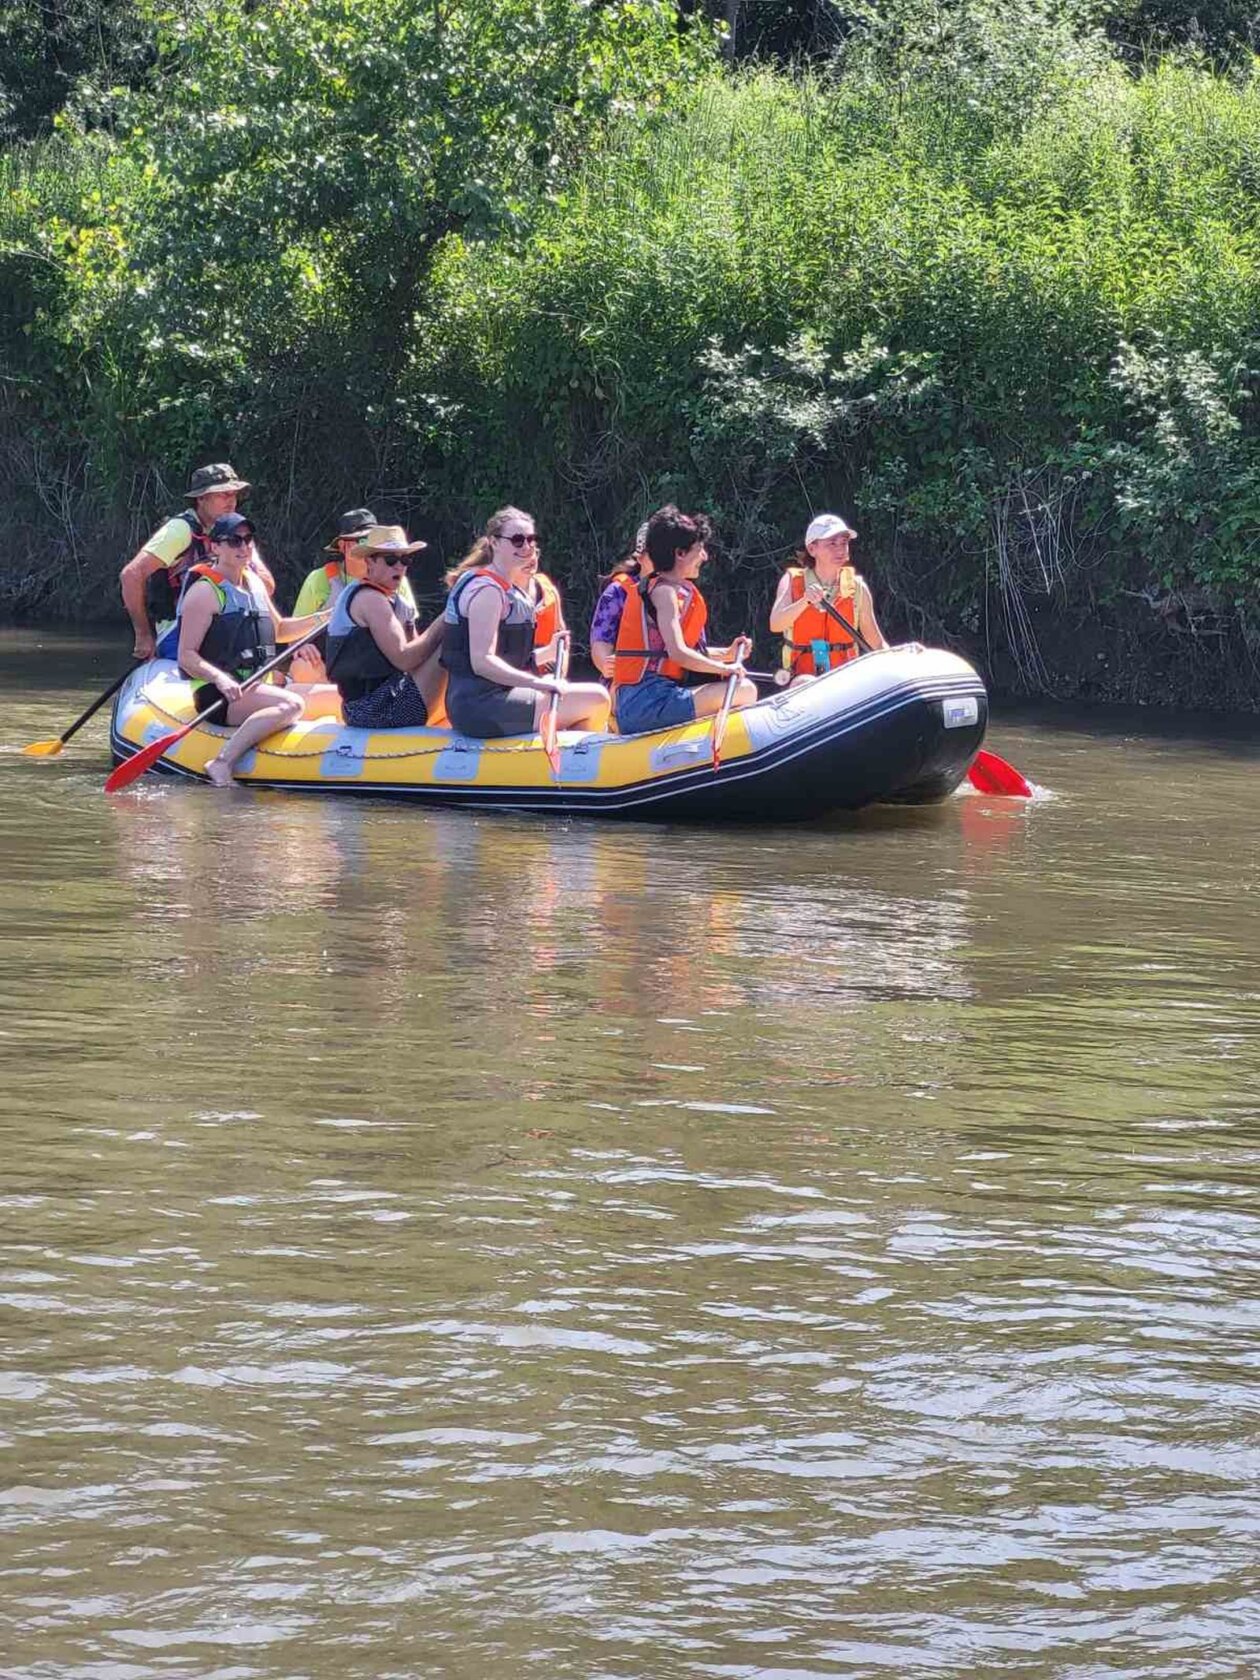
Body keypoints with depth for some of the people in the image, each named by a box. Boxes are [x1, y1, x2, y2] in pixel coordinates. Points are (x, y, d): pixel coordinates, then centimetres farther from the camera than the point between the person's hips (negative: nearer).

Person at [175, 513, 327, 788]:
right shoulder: (205, 592, -9)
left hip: (256, 688, 9)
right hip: (218, 694, -9)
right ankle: (223, 763, -41)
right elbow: (187, 657, -14)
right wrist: (220, 679, -31)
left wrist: (320, 619, 16)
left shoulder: (255, 584, 17)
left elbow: (278, 630, 32)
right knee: (291, 705, -34)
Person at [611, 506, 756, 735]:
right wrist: (724, 668, -8)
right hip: (651, 705, -10)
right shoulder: (666, 591, -8)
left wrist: (726, 654, 15)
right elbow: (678, 653, -19)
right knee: (744, 691, -18)